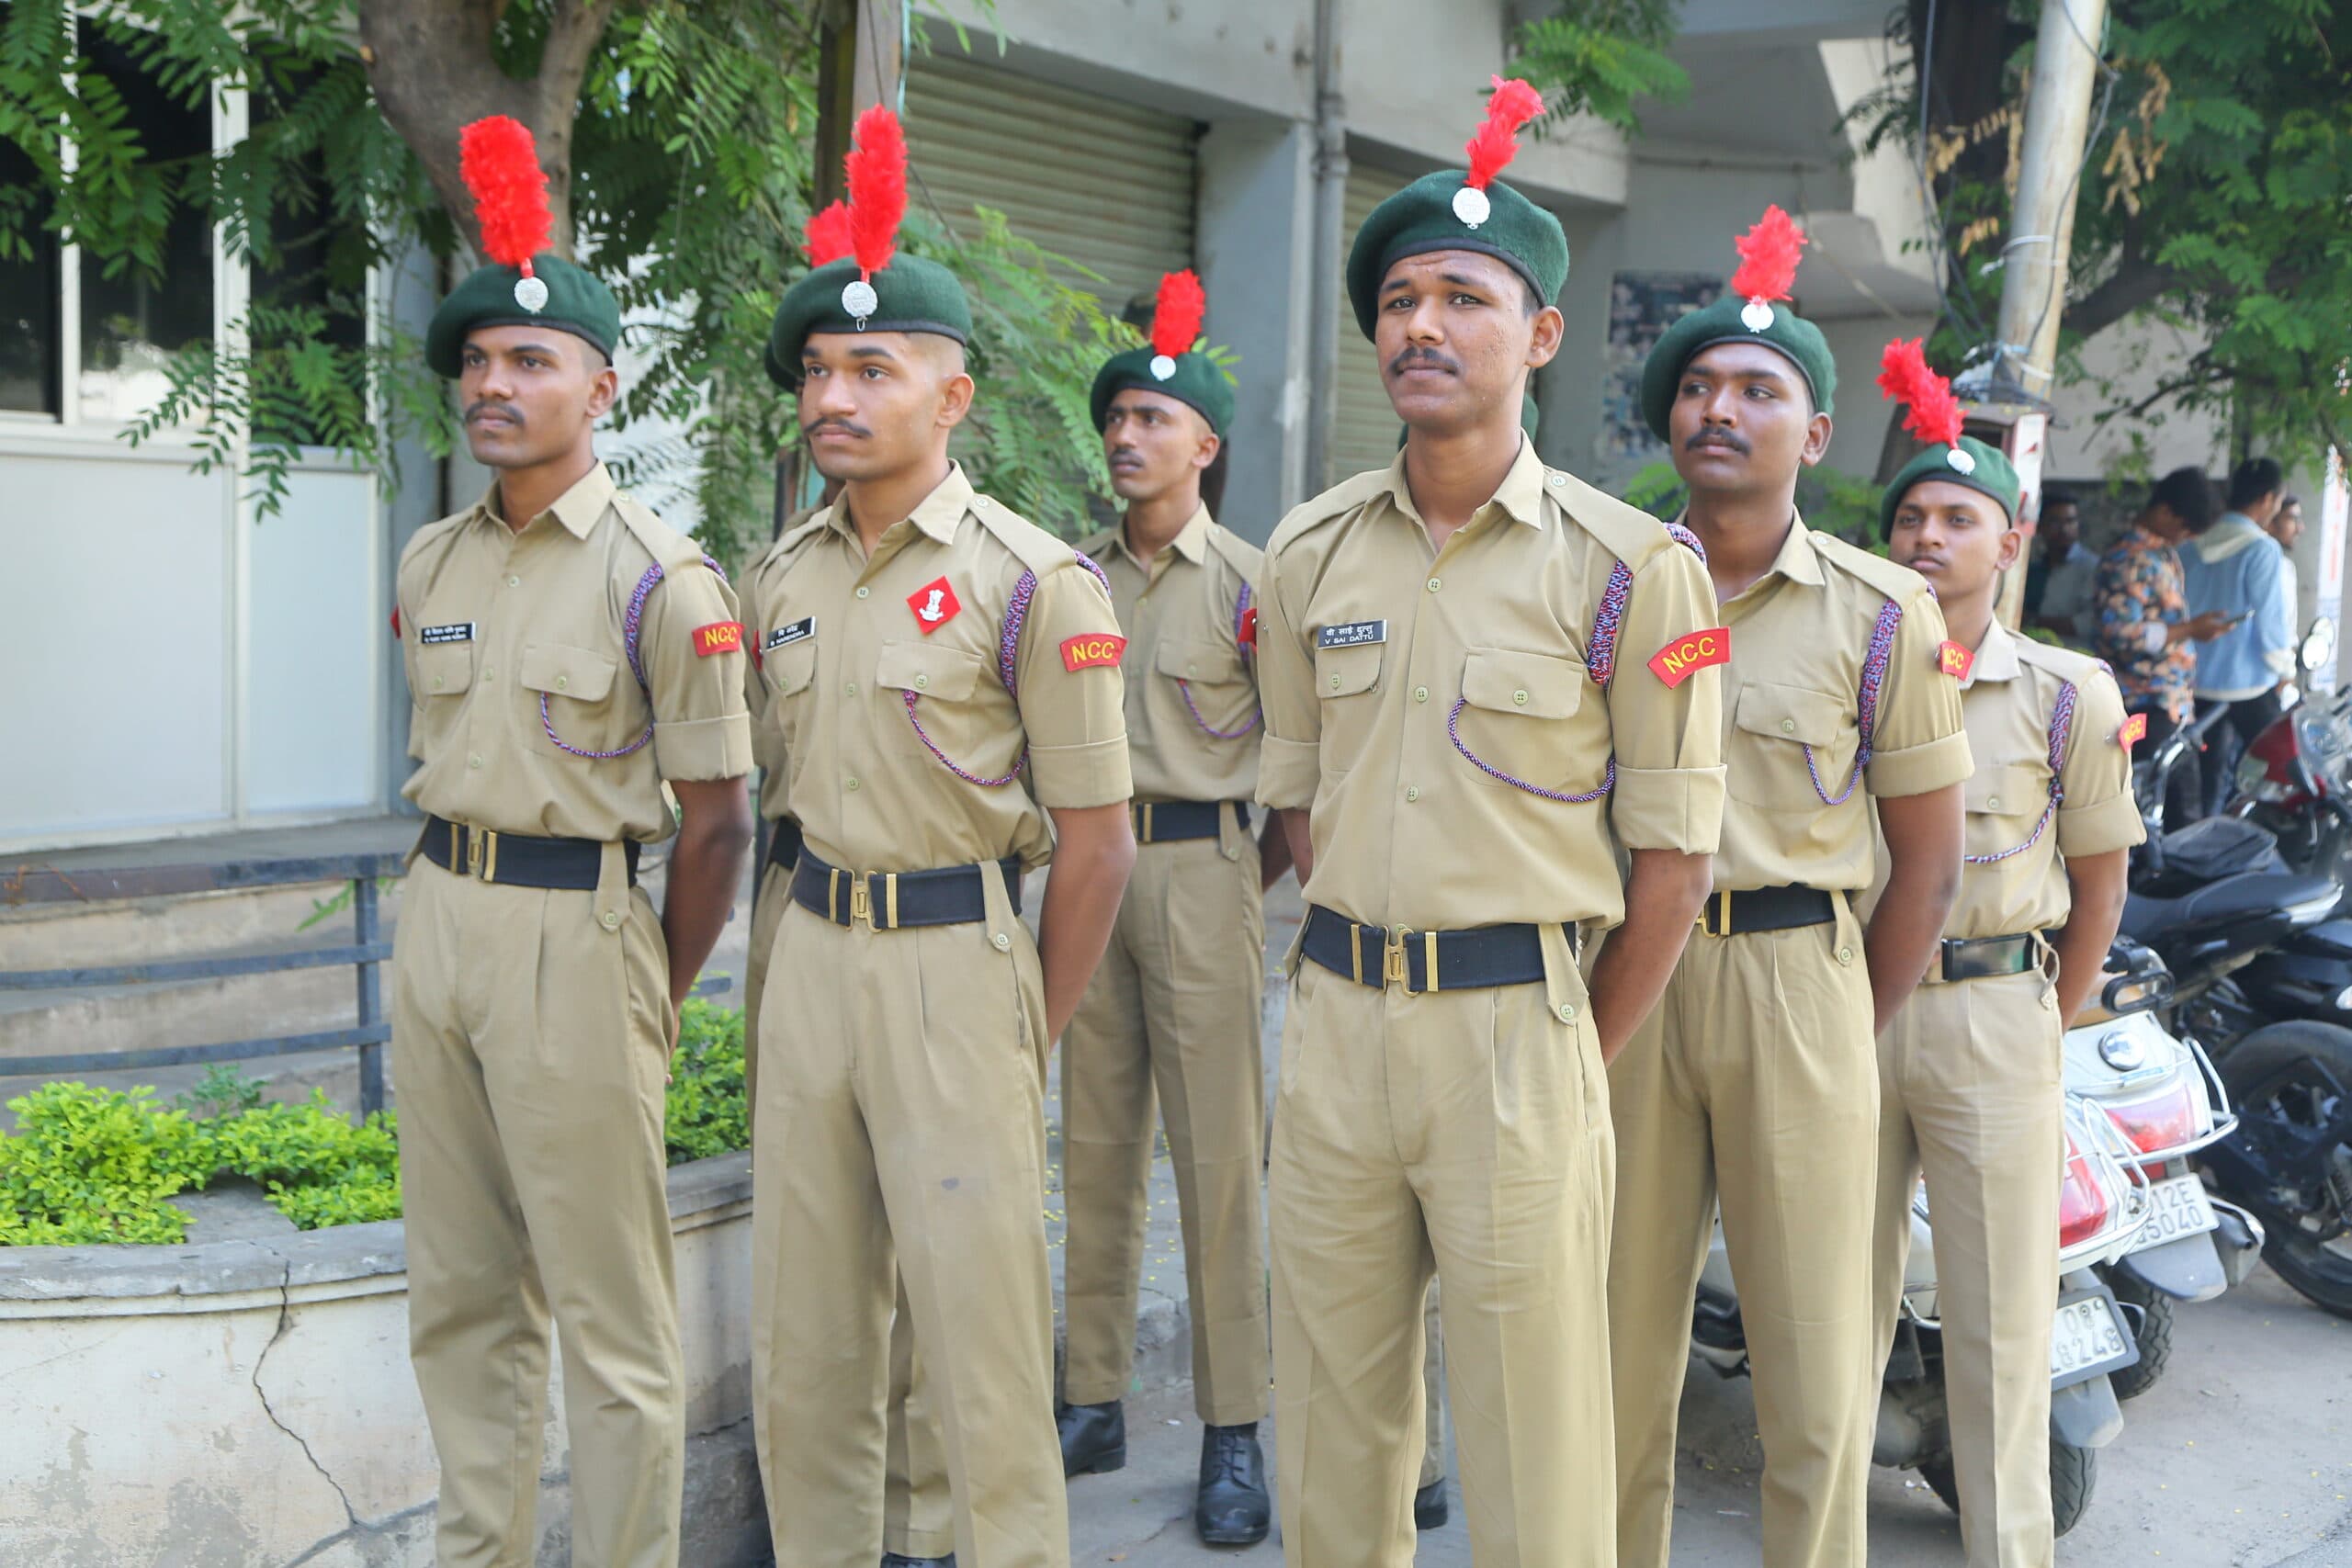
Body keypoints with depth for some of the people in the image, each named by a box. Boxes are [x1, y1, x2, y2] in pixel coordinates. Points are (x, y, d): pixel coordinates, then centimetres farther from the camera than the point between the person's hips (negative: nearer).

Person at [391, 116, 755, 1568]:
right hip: (437, 917, 7)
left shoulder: (660, 577, -11)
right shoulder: (431, 562, 9)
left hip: (572, 932, -7)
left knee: (611, 1316, 1)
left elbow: (716, 821, -8)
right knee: (461, 1296, 16)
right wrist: (447, 900, 16)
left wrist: (654, 1004, -3)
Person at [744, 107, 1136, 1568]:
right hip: (811, 951, 6)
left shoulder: (1034, 582, -10)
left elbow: (1095, 845, -7)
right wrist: (823, 931, 15)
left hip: (954, 956, -6)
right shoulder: (786, 576, 8)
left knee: (982, 1337, 0)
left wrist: (1031, 1044, -3)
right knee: (804, 1340, 13)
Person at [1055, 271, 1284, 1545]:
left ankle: (1234, 1431, 5)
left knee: (1217, 1152, -3)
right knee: (1095, 1144, 9)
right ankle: (1094, 1402, 19)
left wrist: (1260, 872, -1)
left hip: (1199, 866, -4)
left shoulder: (1249, 582, -1)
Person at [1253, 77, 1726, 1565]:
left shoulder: (1631, 567, -6)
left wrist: (1580, 1055, 0)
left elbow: (1674, 854, -3)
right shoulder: (1312, 552, 7)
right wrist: (1367, 966, 10)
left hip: (1516, 1026, -4)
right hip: (1335, 1014, 4)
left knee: (1534, 1444, 4)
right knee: (1333, 1432, 14)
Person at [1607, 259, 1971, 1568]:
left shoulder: (1882, 615, 2)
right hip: (1627, 979, 2)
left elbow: (1927, 863, 4)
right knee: (1620, 1341, 8)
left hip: (1799, 980, -1)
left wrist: (1853, 1035, 3)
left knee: (1819, 1368, 3)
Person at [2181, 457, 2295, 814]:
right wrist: (2285, 670, -1)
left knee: (2212, 773, 13)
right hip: (2249, 683, -6)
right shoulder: (2262, 550, -15)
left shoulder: (2191, 547, 4)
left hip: (2198, 681, 6)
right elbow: (2270, 617, -14)